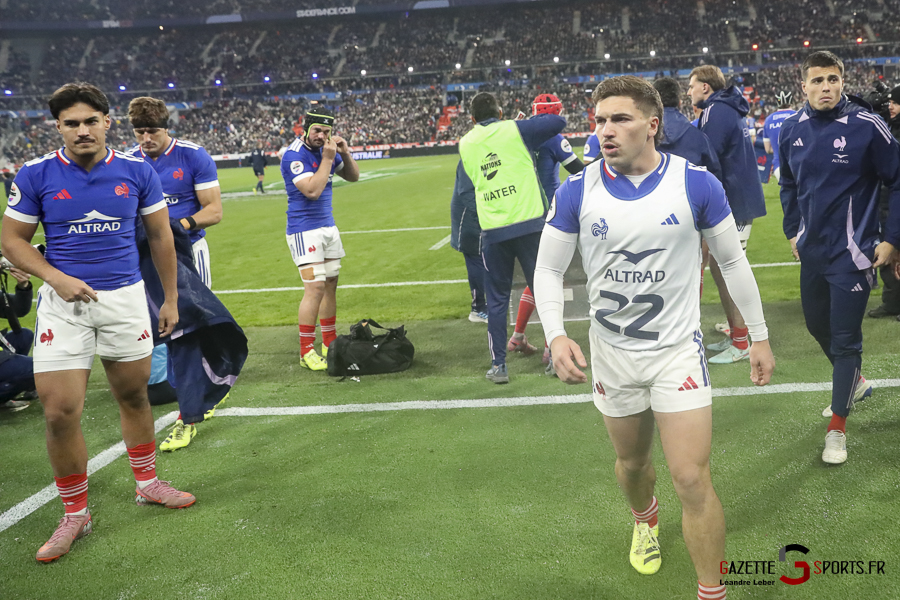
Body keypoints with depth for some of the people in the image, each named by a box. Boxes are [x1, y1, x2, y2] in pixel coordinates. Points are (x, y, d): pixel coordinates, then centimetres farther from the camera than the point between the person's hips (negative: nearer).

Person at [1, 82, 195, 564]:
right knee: (60, 412, -5)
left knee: (133, 397, 13)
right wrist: (55, 277, -14)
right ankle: (75, 514, 12)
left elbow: (160, 236, 8)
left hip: (125, 297, 2)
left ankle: (147, 483, 34)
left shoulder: (137, 171, -1)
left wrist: (170, 298, 11)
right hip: (64, 301, -1)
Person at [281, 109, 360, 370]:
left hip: (328, 226, 8)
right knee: (316, 287, -12)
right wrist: (328, 158, -22)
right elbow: (312, 191, -26)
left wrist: (345, 153, -3)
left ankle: (329, 344, 23)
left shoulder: (326, 149, 7)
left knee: (330, 285, 12)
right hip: (304, 229, -8)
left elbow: (353, 176, 15)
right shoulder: (294, 156, -16)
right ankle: (306, 351, -5)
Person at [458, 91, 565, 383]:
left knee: (497, 298, 10)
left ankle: (498, 364, 9)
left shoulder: (465, 144, 10)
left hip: (492, 230, 2)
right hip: (529, 224, -2)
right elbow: (558, 121, 7)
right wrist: (528, 122, 23)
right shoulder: (516, 130, 2)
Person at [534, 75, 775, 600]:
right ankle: (646, 520, 56)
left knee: (692, 481, -8)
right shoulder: (577, 192, -9)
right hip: (612, 354, 2)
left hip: (678, 350, -2)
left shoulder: (696, 183, -12)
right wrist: (556, 335, -16)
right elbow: (549, 268, 0)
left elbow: (733, 261, 0)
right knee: (632, 462, 21)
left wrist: (760, 337, 4)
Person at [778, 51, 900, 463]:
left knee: (845, 337, -1)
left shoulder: (866, 126, -15)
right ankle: (855, 382, 46)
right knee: (817, 323, 20)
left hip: (852, 252, -6)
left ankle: (837, 427, 11)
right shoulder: (791, 131, 1)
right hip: (812, 251, 6)